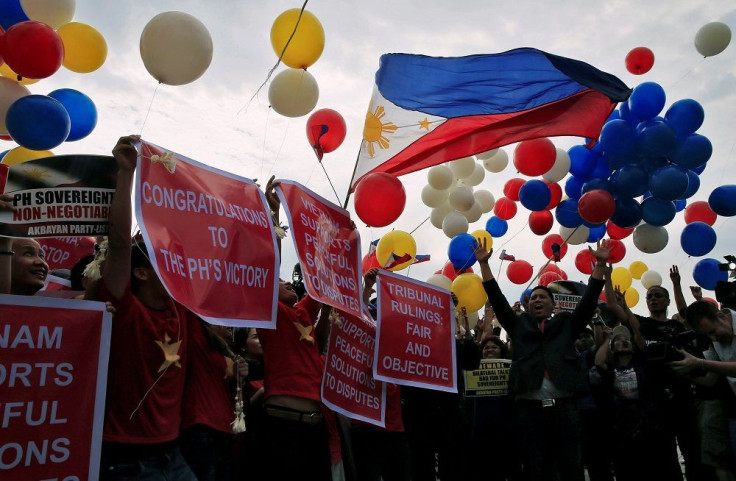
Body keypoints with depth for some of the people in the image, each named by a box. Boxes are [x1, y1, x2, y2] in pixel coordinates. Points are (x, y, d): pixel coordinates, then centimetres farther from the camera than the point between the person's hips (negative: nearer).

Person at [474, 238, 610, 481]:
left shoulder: (566, 324, 15)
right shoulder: (519, 325, 16)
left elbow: (589, 300, 9)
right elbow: (497, 299, 11)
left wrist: (601, 264, 3)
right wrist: (484, 263, 6)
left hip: (564, 407, 0)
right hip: (530, 408, 0)